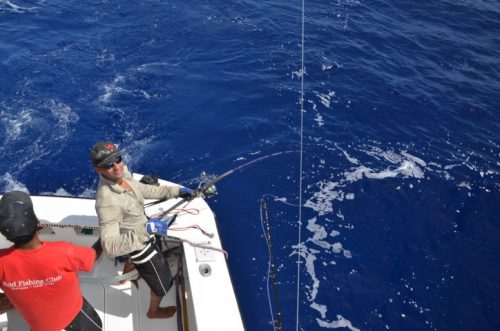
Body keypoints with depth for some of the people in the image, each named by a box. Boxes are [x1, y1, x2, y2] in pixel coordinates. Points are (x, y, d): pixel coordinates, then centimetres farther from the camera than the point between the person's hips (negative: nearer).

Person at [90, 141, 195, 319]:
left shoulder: (122, 172, -19)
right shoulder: (107, 201, -43)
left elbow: (143, 190, 1)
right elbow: (111, 247, -46)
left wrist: (175, 191, -5)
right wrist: (146, 229, -51)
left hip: (141, 233, 8)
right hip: (140, 246, -8)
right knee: (163, 283, 16)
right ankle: (154, 311, 48)